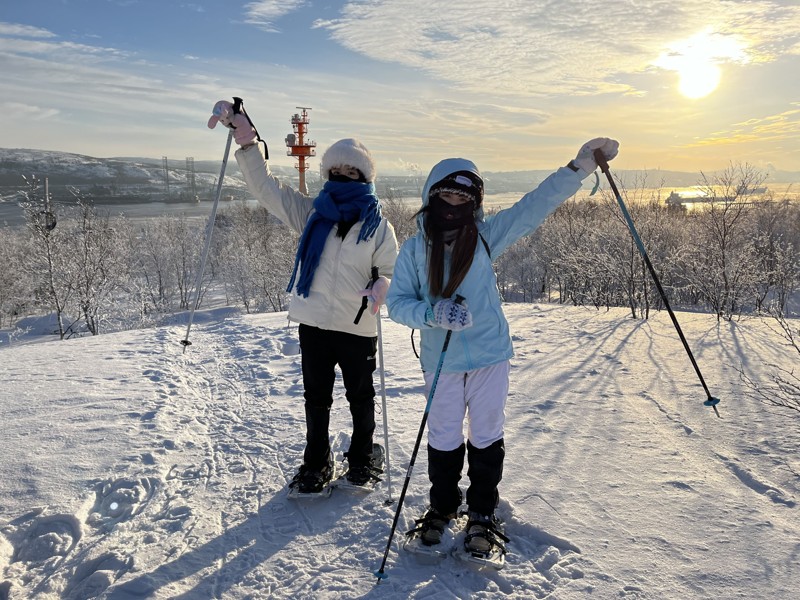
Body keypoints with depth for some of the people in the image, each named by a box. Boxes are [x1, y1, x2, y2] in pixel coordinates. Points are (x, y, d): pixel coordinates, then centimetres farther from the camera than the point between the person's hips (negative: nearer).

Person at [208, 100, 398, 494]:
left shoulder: (377, 225, -1)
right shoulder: (311, 213, 4)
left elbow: (391, 271, -1)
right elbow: (265, 186, 1)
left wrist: (381, 287, -25)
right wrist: (247, 140, -11)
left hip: (358, 328, -2)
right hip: (313, 323, 2)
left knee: (361, 397, 14)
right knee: (316, 398, 14)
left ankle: (363, 458, 35)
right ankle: (316, 462, 32)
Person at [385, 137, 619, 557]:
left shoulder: (486, 235, -3)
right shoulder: (415, 248, -3)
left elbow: (535, 205, -4)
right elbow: (397, 302, -5)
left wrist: (579, 167, -13)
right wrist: (433, 313, -25)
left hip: (489, 354, 0)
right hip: (441, 360, 0)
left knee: (487, 436, 11)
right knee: (444, 438, 13)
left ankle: (482, 513, 31)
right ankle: (442, 507, 36)